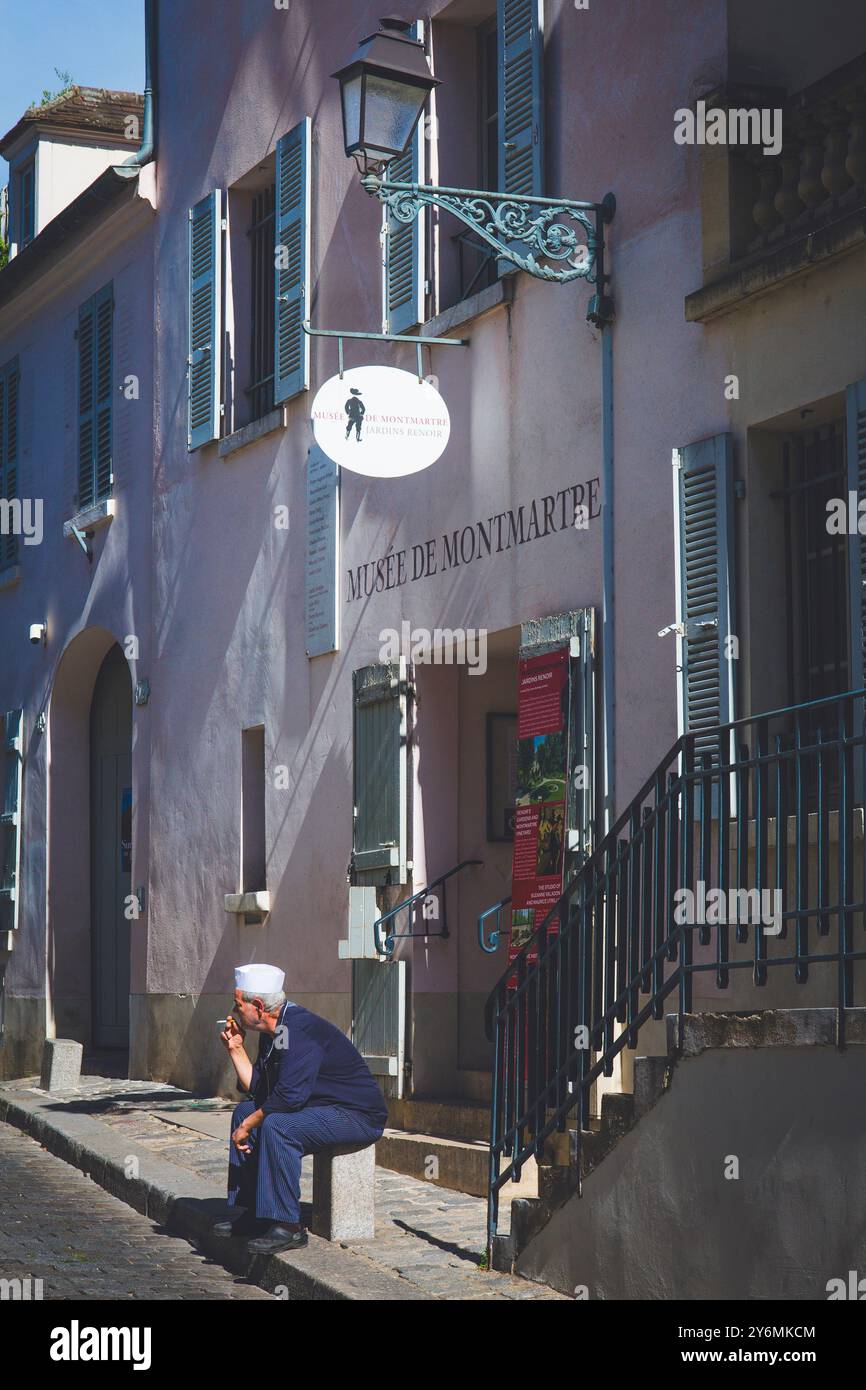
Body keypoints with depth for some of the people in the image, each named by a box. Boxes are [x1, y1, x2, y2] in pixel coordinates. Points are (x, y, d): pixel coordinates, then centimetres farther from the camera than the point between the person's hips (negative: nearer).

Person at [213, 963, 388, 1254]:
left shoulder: (301, 1029, -22)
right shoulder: (274, 1031, 9)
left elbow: (288, 1096, -30)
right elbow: (258, 1090, 12)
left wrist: (247, 1126, -19)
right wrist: (236, 1048, 6)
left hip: (358, 1116, -11)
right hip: (323, 1108, 11)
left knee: (276, 1126, -32)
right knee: (245, 1111, 14)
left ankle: (288, 1227, -26)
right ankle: (254, 1213, 12)